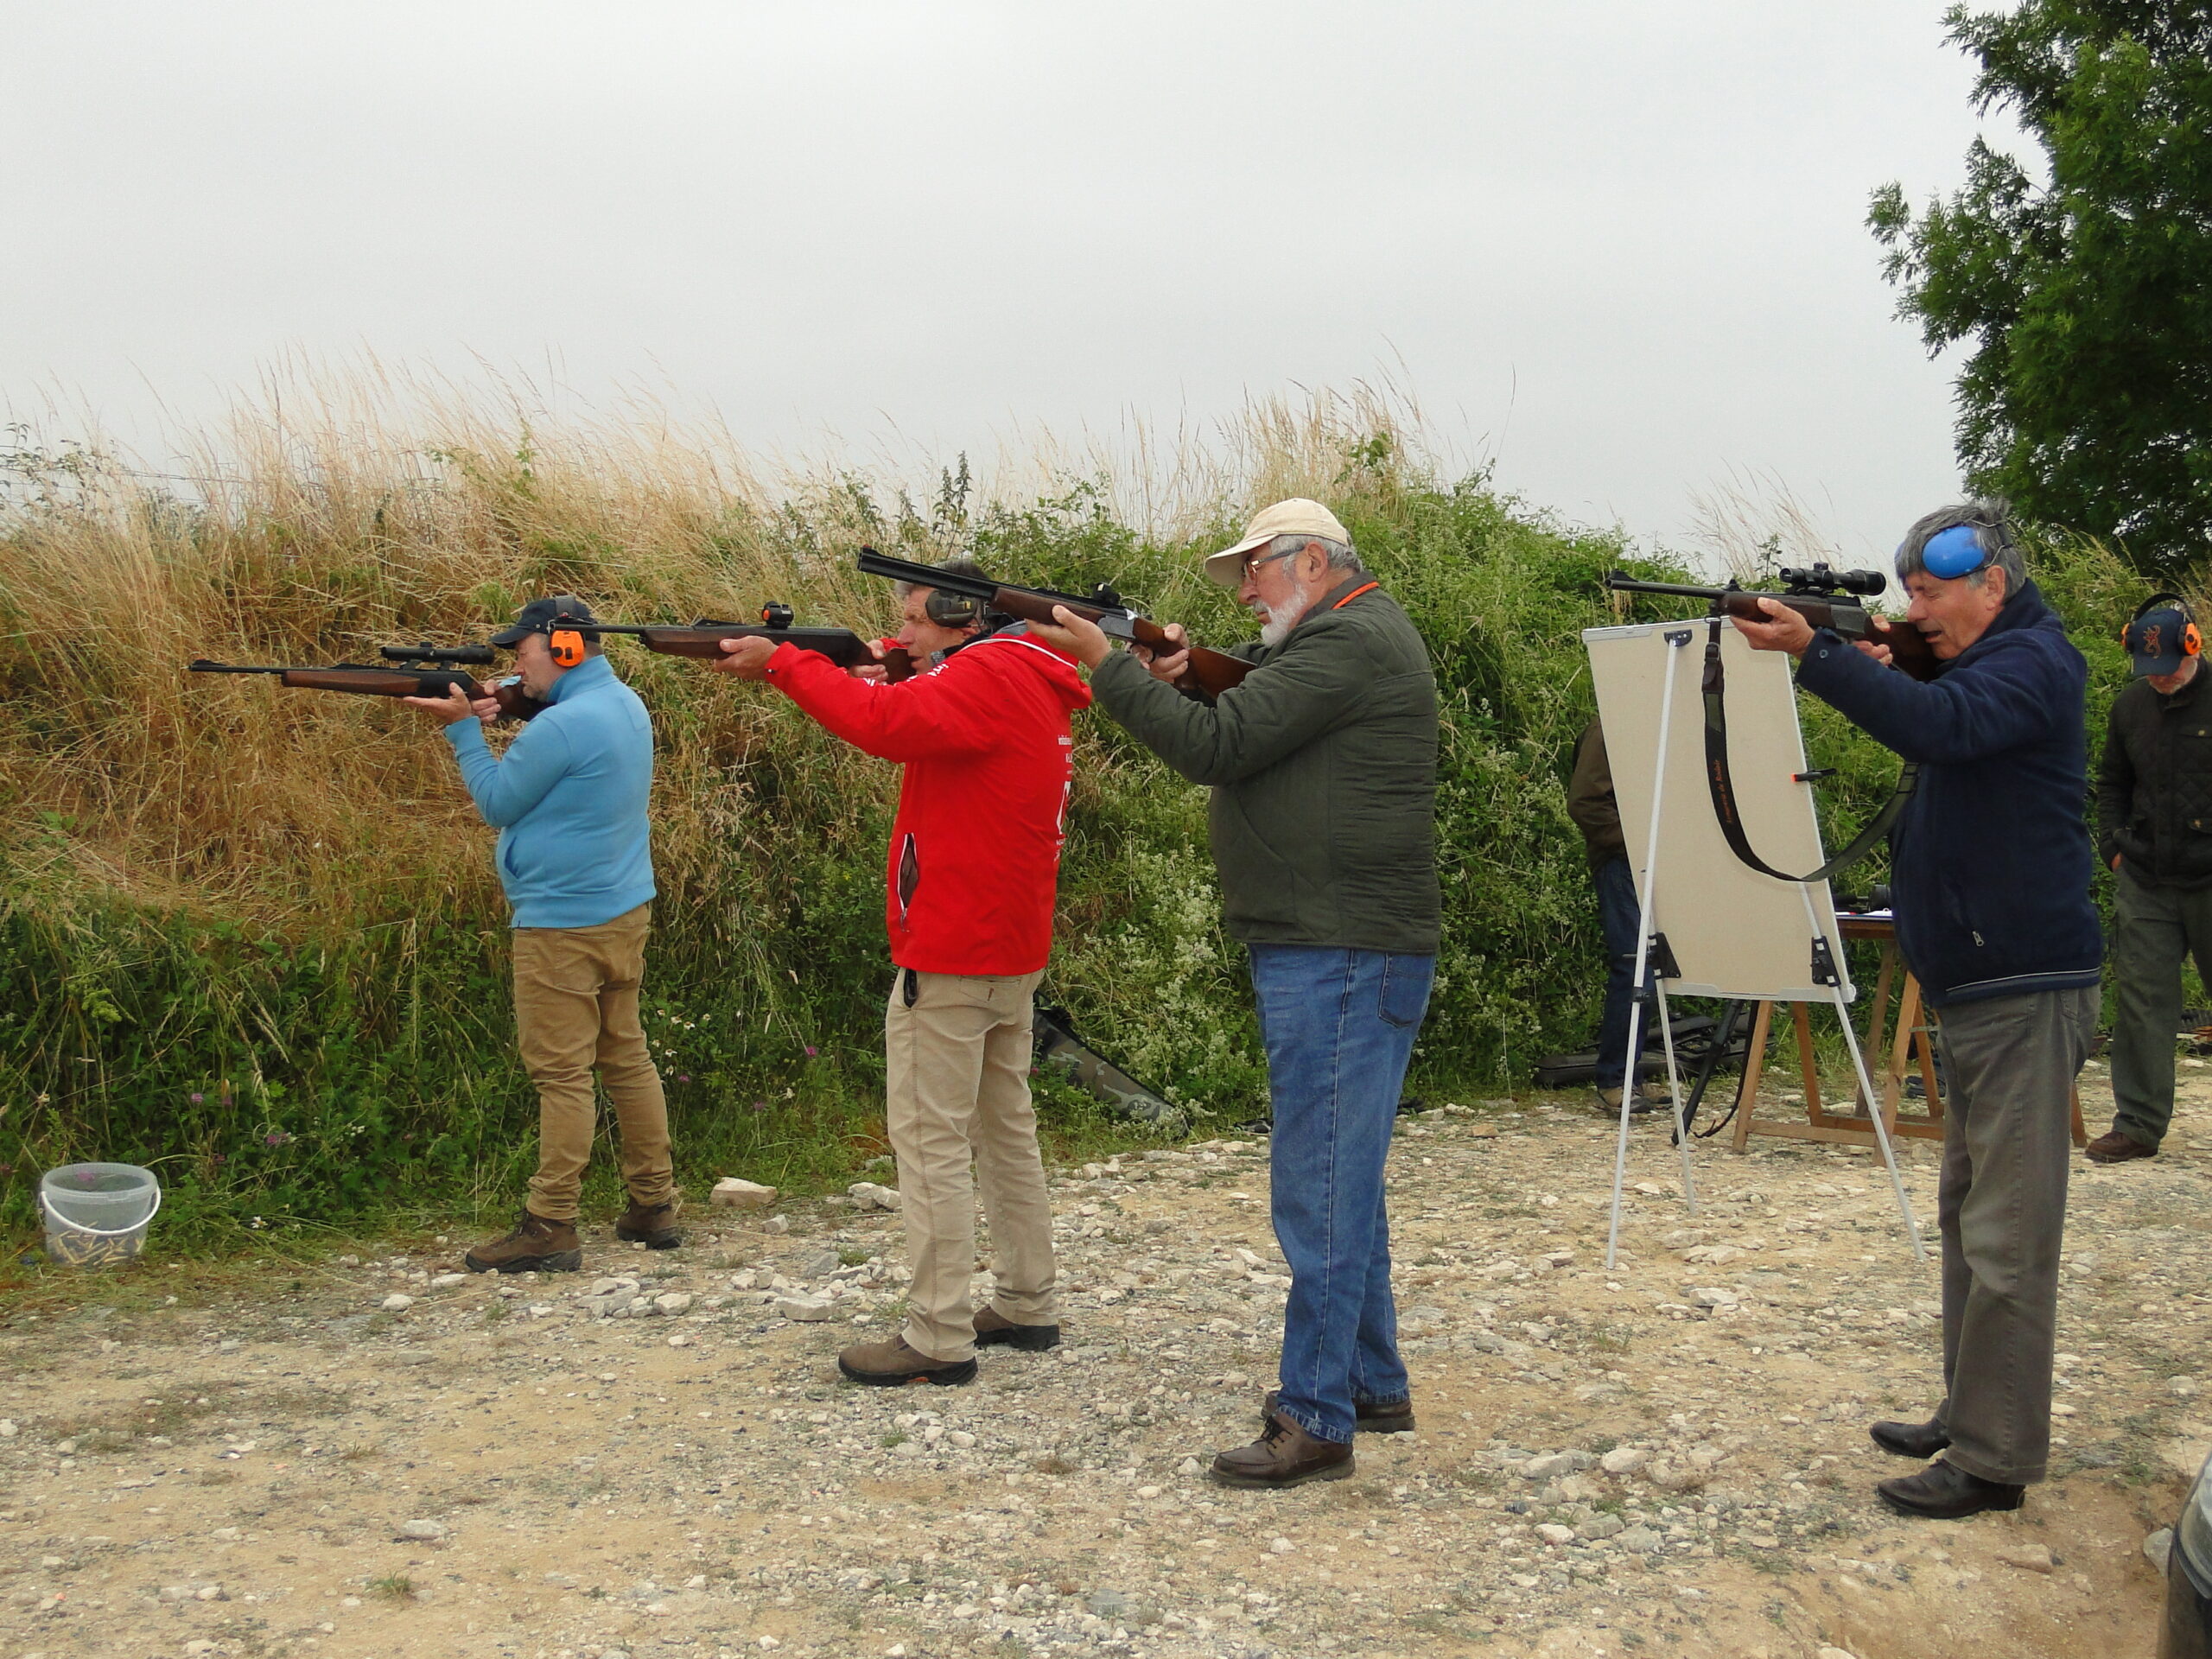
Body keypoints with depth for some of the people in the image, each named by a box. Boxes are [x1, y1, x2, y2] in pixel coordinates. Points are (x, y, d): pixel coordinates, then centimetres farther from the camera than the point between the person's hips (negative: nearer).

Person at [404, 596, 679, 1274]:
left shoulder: (561, 726, -20)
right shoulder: (625, 703, 9)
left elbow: (497, 804, -10)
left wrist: (463, 729, -2)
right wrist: (490, 711, 5)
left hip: (564, 925, -9)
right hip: (626, 911, 9)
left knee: (562, 1073, -5)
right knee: (627, 1058, 13)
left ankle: (550, 1229, -1)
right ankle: (654, 1209, 18)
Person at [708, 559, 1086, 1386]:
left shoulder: (989, 677, -16)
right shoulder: (1032, 684, 16)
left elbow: (886, 724, -30)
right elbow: (923, 726, 15)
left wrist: (780, 662, -22)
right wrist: (874, 678, -2)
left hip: (951, 956, -10)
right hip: (1011, 952, 10)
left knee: (929, 1139, -5)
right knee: (1003, 1124, 17)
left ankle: (938, 1339, -2)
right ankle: (1026, 1307, 25)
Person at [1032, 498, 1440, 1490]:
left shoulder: (1347, 642, -14)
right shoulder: (1341, 638, 21)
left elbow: (1218, 748, -19)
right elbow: (1246, 735, 18)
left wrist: (1104, 663, -11)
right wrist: (1185, 675, 0)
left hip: (1343, 960, -11)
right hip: (1332, 952, 11)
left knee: (1321, 1187, -8)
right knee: (1342, 1176, 18)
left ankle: (1315, 1419, -3)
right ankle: (1373, 1383, 28)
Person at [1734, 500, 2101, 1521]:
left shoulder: (2028, 663, -14)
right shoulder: (1988, 663, 19)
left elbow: (1940, 727, -32)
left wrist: (1815, 654, -38)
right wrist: (1872, 670, -1)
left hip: (2025, 994, -11)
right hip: (1981, 989, 11)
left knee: (2006, 1237, -8)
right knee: (1970, 1216, 17)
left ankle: (1994, 1459, -4)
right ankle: (1969, 1418, 28)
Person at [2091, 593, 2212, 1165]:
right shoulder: (2130, 707, 9)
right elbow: (2111, 784, 22)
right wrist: (2114, 846, 11)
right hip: (2145, 883, 4)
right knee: (2140, 1000, 2)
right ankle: (2138, 1124, 8)